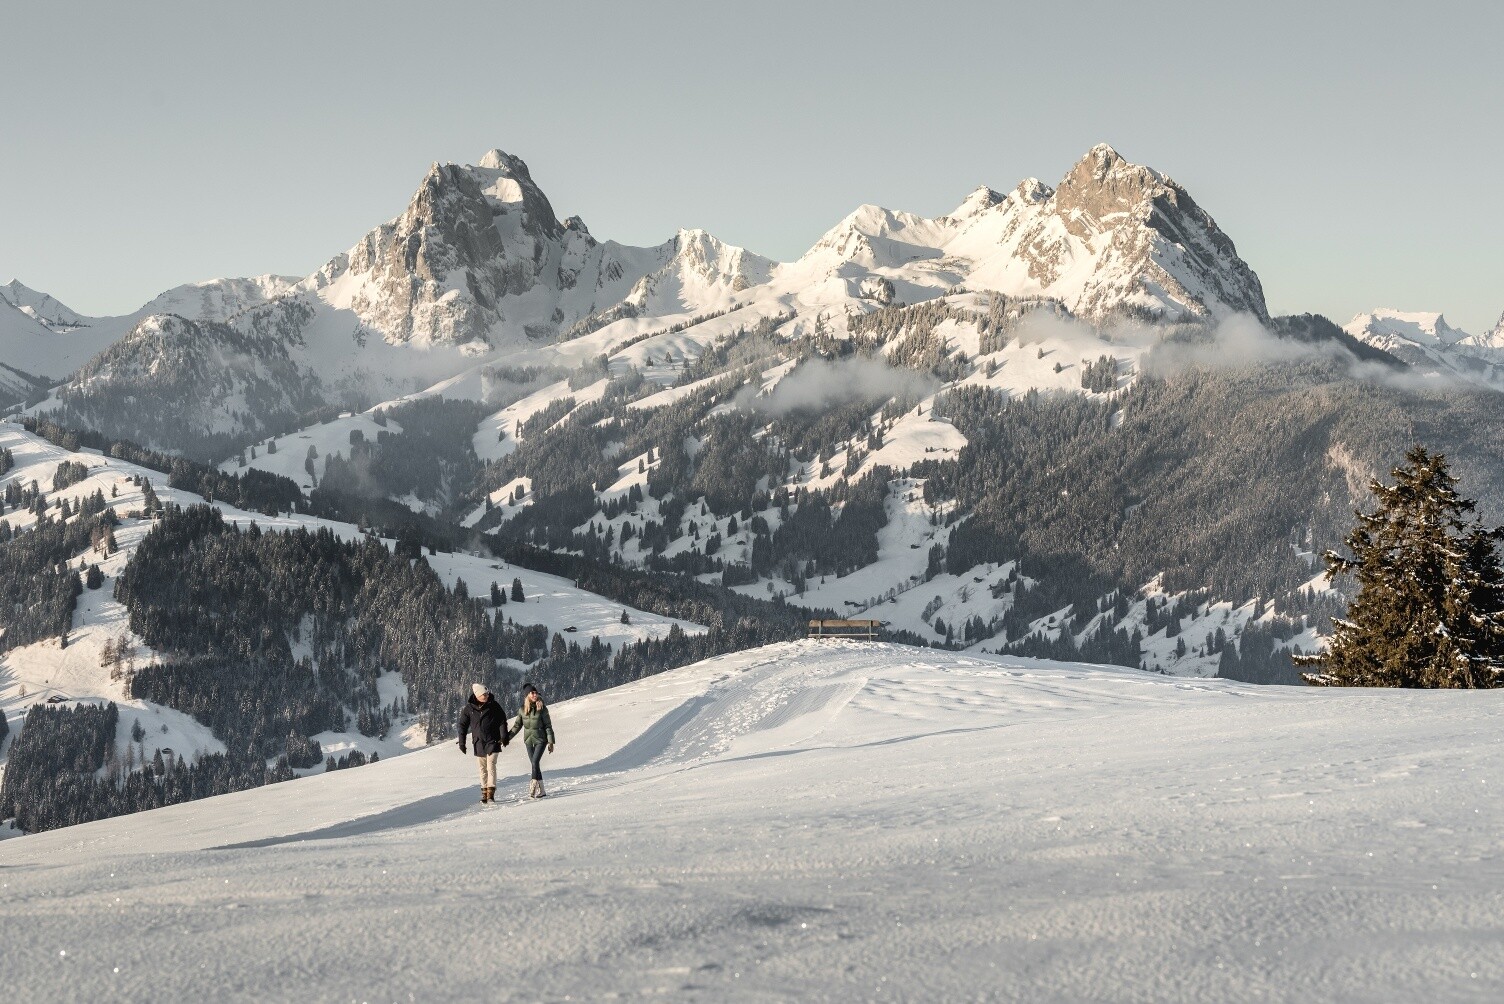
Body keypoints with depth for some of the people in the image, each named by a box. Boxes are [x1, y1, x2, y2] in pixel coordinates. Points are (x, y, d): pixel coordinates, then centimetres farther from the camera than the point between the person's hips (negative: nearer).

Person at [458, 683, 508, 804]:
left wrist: (504, 737, -5)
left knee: (491, 766, -12)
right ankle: (484, 792, 14)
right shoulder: (469, 708, -1)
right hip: (478, 743, 2)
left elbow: (502, 721, 2)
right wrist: (462, 743, 5)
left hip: (492, 741, -2)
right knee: (482, 769, 7)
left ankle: (491, 792, -12)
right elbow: (463, 725, 6)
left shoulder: (494, 705, -4)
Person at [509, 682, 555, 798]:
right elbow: (517, 726, 10)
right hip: (529, 740, 3)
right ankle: (540, 790, 7)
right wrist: (506, 737, 7)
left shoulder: (542, 708, -8)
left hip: (540, 740, -3)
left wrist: (551, 742, -7)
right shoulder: (523, 709, 1)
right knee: (535, 764, 4)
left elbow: (548, 726, -4)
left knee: (535, 762, -18)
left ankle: (534, 785, -14)